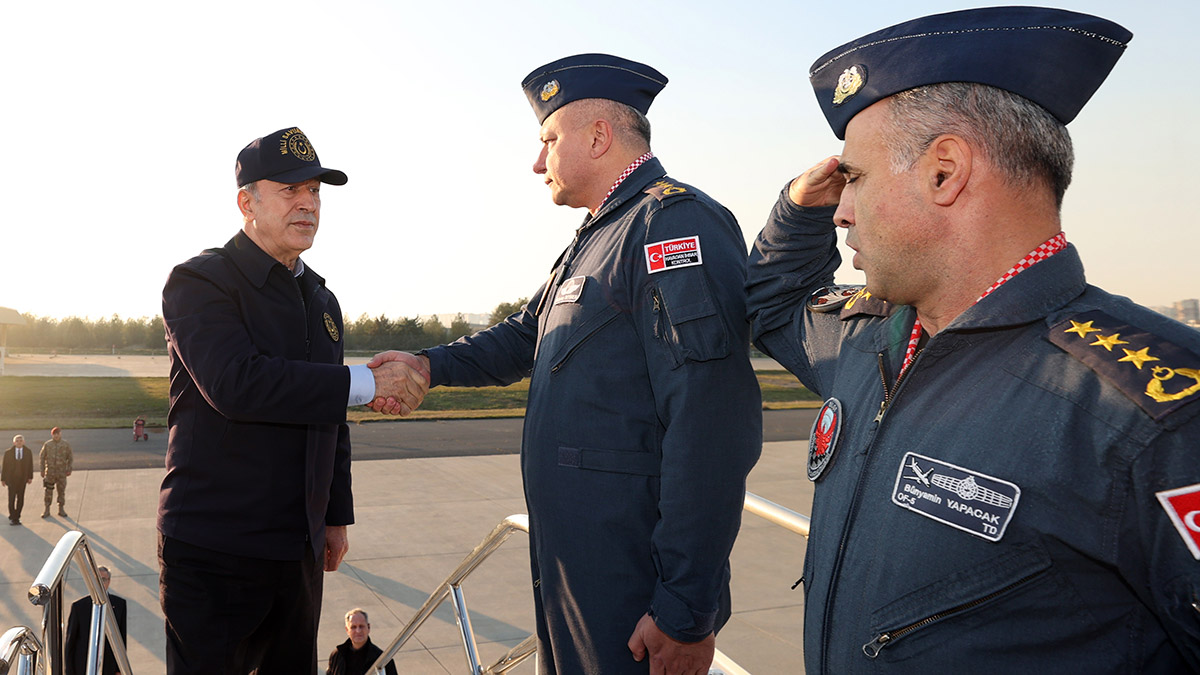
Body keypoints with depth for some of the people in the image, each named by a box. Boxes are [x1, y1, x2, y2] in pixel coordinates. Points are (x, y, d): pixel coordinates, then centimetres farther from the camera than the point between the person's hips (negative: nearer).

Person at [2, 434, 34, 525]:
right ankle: (12, 518, 13)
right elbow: (4, 466, -1)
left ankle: (17, 517, 17)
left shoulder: (28, 452, -2)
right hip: (11, 479, -1)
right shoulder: (8, 452, -5)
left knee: (20, 499, 2)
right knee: (11, 499, -3)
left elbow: (30, 465, 2)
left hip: (22, 479, 1)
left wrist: (30, 477, -2)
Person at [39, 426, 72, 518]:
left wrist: (69, 469, -4)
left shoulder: (66, 445, -3)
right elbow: (41, 457, 5)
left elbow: (71, 458, 4)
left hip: (62, 472, 0)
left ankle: (61, 509, 16)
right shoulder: (47, 445, -3)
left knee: (61, 491, 5)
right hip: (50, 472, 0)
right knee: (48, 491, 2)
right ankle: (47, 510, 11)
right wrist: (42, 470, 0)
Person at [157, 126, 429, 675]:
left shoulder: (321, 299, 15)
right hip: (214, 549, -6)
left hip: (299, 547, 7)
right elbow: (237, 384, -25)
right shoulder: (199, 281, -7)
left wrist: (336, 516, 19)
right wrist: (367, 383, -21)